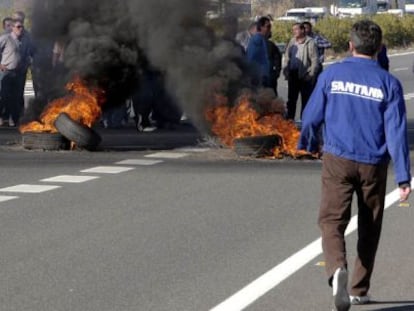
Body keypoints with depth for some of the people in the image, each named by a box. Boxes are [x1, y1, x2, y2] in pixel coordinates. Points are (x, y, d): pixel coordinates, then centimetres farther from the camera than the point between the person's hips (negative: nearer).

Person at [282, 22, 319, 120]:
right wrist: (286, 70, 2)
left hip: (305, 77, -5)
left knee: (305, 100, 3)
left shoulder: (310, 43, -9)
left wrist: (311, 75, -14)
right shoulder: (292, 42, 10)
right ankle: (289, 119, 17)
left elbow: (315, 60, -10)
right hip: (293, 75, 5)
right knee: (291, 99, 10)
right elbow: (287, 57, 14)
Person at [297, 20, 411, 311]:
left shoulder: (332, 74, -2)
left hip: (337, 160, -1)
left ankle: (338, 268, -31)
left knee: (332, 221, -1)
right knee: (369, 228, 15)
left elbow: (312, 116, 5)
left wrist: (308, 145, 26)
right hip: (374, 164, 1)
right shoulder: (388, 83, -4)